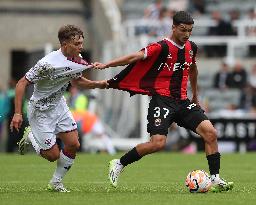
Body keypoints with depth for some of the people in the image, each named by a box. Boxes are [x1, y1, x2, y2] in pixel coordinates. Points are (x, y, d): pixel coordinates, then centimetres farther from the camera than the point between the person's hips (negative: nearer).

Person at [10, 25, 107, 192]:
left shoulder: (78, 60, -7)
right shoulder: (48, 64, -31)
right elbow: (22, 83, -24)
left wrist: (97, 84, -3)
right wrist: (17, 113, -27)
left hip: (59, 105, 7)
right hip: (40, 111, -7)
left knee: (73, 144, -4)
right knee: (53, 155, -4)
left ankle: (56, 182, 17)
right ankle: (30, 137, 26)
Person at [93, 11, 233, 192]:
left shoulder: (191, 47, 10)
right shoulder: (162, 47, -12)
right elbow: (135, 57, -22)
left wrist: (195, 96, 38)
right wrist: (106, 65, -32)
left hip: (182, 102, 7)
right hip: (162, 100, -7)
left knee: (210, 133, -7)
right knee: (158, 143, -21)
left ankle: (216, 180, 0)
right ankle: (118, 164, -1)